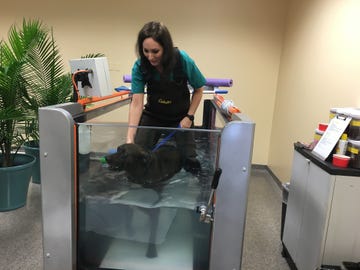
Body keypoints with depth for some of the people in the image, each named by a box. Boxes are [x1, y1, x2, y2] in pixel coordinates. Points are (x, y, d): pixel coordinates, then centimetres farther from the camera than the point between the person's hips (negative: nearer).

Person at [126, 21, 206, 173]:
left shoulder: (183, 61, -25)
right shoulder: (140, 66, -21)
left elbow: (198, 89, -9)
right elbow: (137, 102, -27)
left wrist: (189, 117, -16)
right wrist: (130, 138, -34)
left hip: (180, 117, -1)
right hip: (152, 116, 2)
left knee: (190, 160, -5)